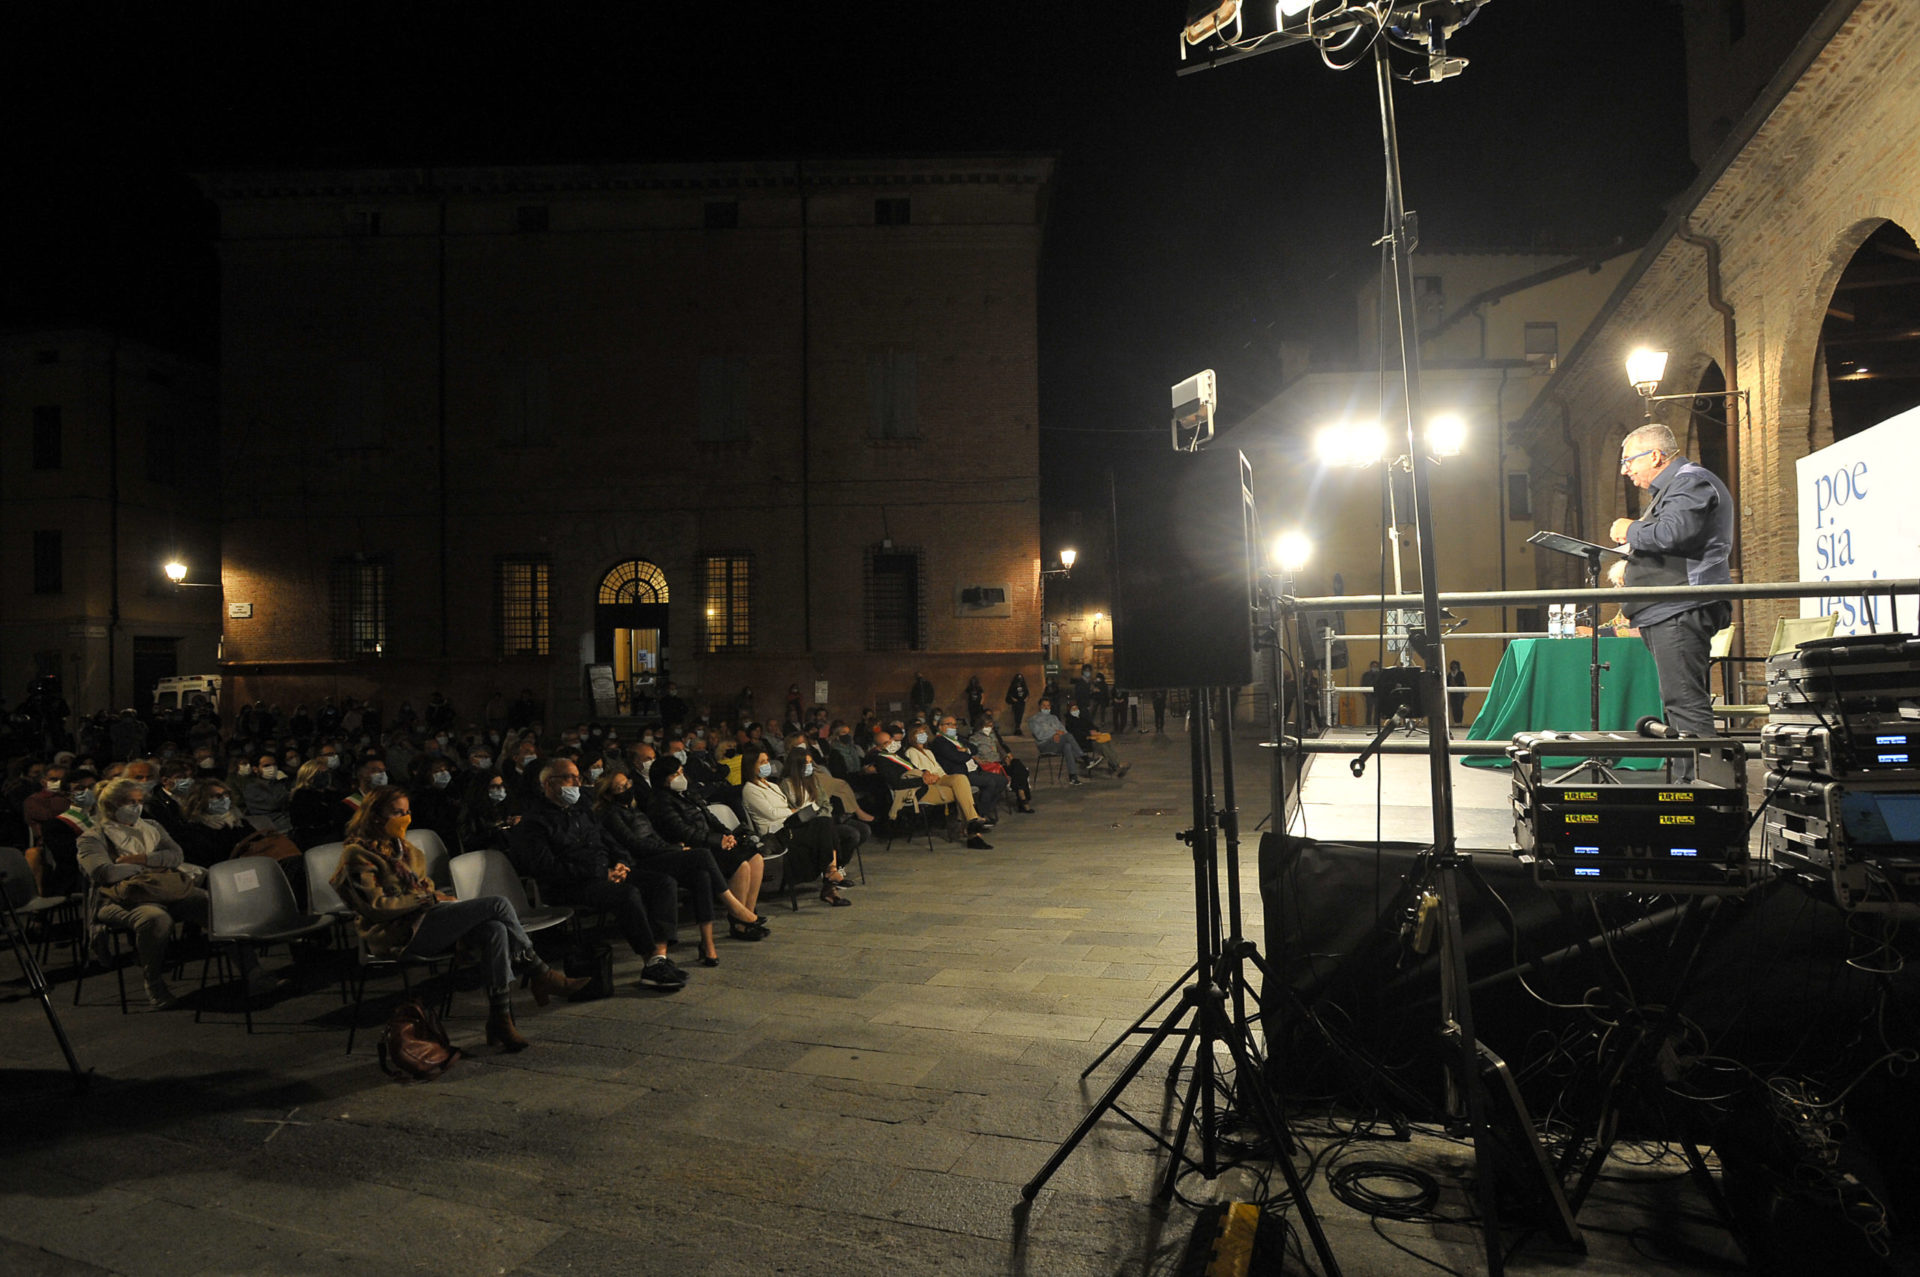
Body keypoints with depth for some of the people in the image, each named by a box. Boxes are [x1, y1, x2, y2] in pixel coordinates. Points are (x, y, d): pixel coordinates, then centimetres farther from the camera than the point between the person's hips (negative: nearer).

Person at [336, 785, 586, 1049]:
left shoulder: (403, 848, 23)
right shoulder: (358, 855, -3)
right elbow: (376, 906, -12)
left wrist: (434, 894, 7)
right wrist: (430, 898, -11)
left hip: (425, 921, 8)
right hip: (400, 935, -8)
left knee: (495, 930, -22)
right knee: (498, 904, -21)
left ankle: (500, 1022, -24)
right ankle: (539, 973, -9)